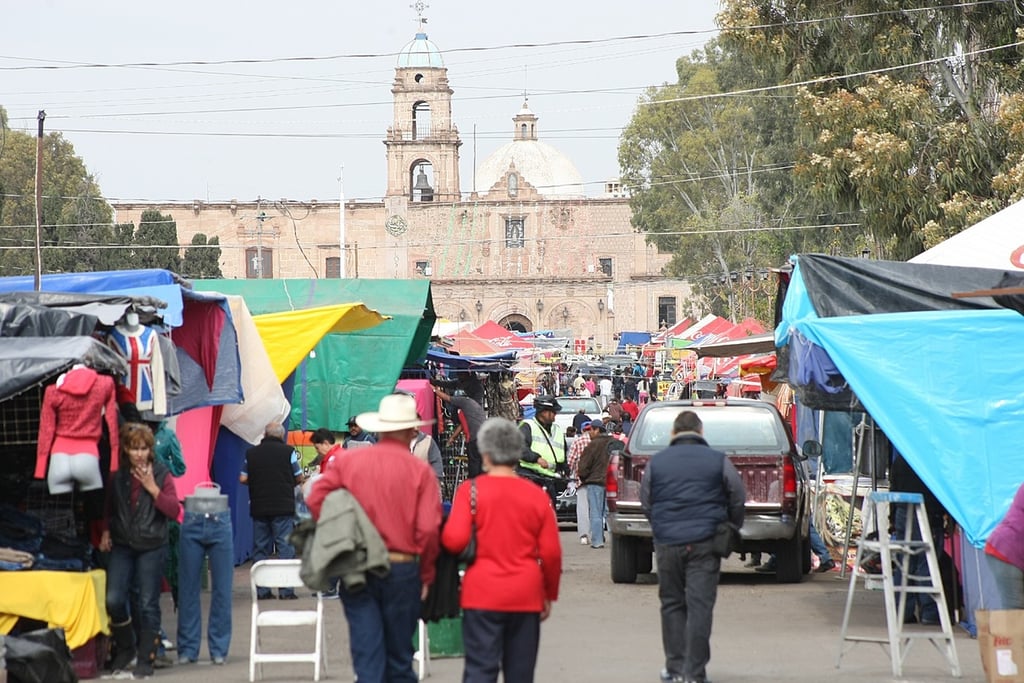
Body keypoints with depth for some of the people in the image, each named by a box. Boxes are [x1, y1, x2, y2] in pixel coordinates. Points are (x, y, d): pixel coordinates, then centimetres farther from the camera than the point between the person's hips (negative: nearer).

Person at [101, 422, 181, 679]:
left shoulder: (161, 474, -2)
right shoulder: (116, 475, 2)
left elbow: (174, 511, -10)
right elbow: (108, 508, 17)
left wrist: (152, 487, -16)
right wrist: (106, 531, 2)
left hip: (152, 546, -2)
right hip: (122, 544, 2)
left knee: (148, 604, -2)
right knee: (113, 600, -10)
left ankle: (145, 660, 7)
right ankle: (125, 648, 14)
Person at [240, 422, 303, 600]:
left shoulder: (251, 453, 4)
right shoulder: (288, 451, -4)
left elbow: (243, 478, 5)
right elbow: (299, 478, 1)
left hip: (258, 507, 3)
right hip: (283, 507, -3)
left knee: (260, 548, 9)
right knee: (285, 547, 0)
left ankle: (262, 590, 7)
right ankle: (286, 590, -5)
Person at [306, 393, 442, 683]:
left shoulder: (347, 461, 0)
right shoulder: (420, 470, -6)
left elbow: (315, 500, -6)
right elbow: (429, 529, -11)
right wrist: (426, 576, 2)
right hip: (402, 569, -1)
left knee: (367, 655, 2)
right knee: (399, 658, 11)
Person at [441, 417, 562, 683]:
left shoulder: (470, 490, -6)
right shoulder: (536, 496, 1)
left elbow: (454, 541, -14)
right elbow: (551, 552, 3)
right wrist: (550, 594, 15)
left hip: (482, 595, -2)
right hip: (526, 597, 2)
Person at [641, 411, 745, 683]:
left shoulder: (656, 462, 4)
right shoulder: (718, 461, 0)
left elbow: (646, 503, 9)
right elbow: (738, 498, 4)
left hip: (667, 542, 1)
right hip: (705, 542, -1)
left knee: (672, 604, 14)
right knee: (700, 606, -1)